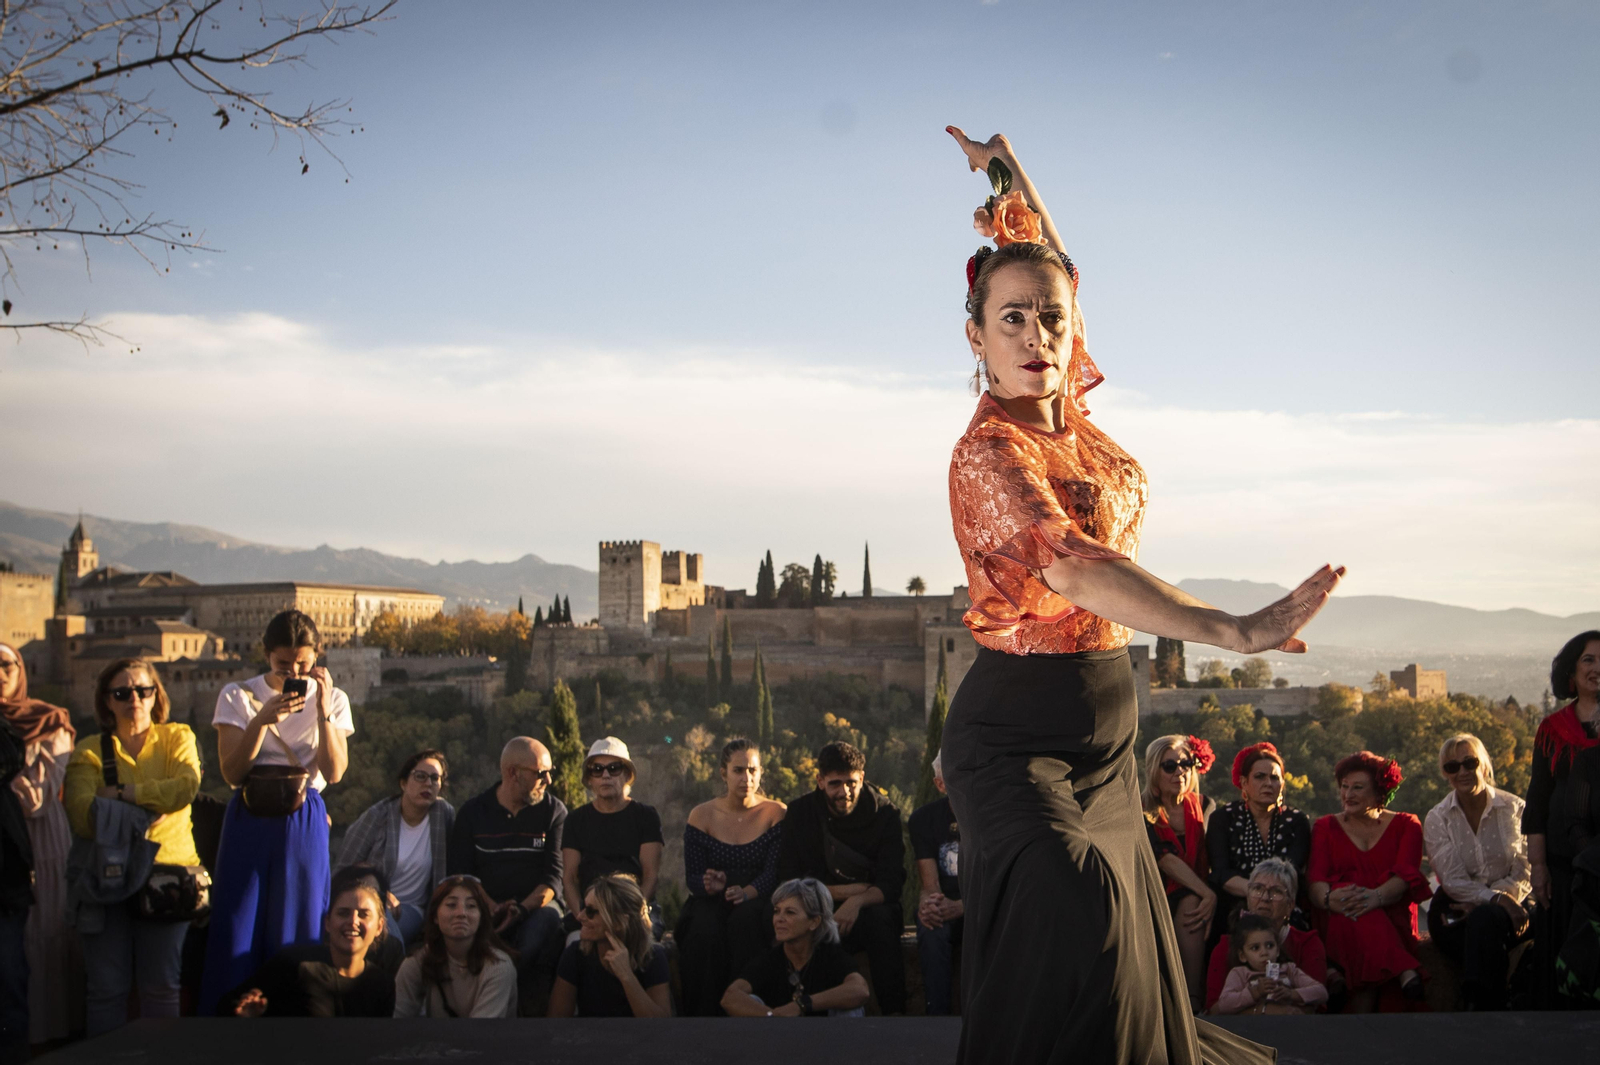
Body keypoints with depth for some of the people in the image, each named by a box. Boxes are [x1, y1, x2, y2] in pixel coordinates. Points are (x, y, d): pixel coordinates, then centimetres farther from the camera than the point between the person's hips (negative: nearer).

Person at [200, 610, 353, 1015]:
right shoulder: (238, 696, 3)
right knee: (237, 933, -2)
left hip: (304, 825, 0)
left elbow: (333, 773, -6)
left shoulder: (333, 700, 5)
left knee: (296, 932, 2)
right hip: (249, 824, 0)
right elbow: (232, 772, -6)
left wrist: (323, 711, -16)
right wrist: (263, 719, -18)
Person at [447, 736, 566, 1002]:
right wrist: (493, 909, -14)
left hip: (535, 905, 0)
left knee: (548, 919, -35)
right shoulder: (473, 811, 11)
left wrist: (521, 909, -18)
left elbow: (553, 875, 0)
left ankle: (533, 999, -19)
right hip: (485, 907, 0)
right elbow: (459, 872, 3)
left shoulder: (554, 811, 9)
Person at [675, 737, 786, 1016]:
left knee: (746, 920, -36)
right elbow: (692, 876, 1)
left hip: (756, 902, -1)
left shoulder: (776, 813, 2)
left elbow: (774, 872, -8)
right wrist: (709, 885, -24)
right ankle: (703, 1016, -22)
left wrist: (746, 892, -29)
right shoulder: (701, 816, 4)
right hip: (710, 902, 1)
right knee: (704, 932, -33)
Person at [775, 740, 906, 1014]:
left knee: (881, 920, -35)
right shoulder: (800, 812, 1)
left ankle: (894, 1012, -28)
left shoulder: (883, 811, -3)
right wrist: (840, 891, -15)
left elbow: (892, 883, -10)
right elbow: (788, 880, -3)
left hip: (868, 908, 0)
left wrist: (858, 901, -32)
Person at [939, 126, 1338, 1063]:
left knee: (1132, 954, 12)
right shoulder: (990, 450, -18)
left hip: (1102, 736, 8)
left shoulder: (1066, 410, 4)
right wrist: (1234, 631, -44)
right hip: (1019, 732, -8)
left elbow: (1050, 262, 25)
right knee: (1074, 913, -27)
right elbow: (1072, 569, -36)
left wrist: (1009, 170, 28)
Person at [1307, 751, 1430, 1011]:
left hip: (1393, 918, 0)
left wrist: (1376, 896, -30)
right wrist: (1328, 898, -27)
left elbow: (1406, 875, -4)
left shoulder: (1405, 825, 17)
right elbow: (1315, 878, 1)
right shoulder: (1326, 827, 20)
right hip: (1339, 923, 0)